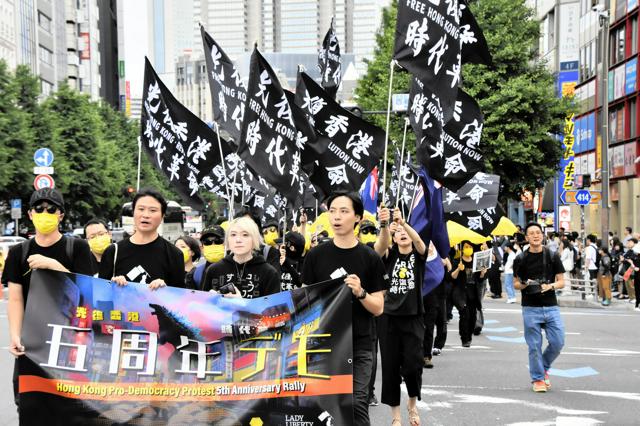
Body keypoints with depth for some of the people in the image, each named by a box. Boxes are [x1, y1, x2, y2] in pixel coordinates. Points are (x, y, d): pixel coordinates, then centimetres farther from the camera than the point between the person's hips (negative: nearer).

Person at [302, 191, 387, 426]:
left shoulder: (370, 258, 0)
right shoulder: (316, 255, 3)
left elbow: (378, 308, 0)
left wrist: (360, 293, -19)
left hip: (359, 345, -1)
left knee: (357, 404, -4)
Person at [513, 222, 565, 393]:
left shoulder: (552, 256, 5)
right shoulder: (521, 259, 1)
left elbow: (561, 281, 6)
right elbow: (515, 284, 7)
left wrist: (551, 286, -14)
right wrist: (524, 285, -15)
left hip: (551, 307, 2)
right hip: (531, 308, -2)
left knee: (558, 342, -1)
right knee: (534, 346, 1)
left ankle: (544, 368, 26)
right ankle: (538, 379, 15)